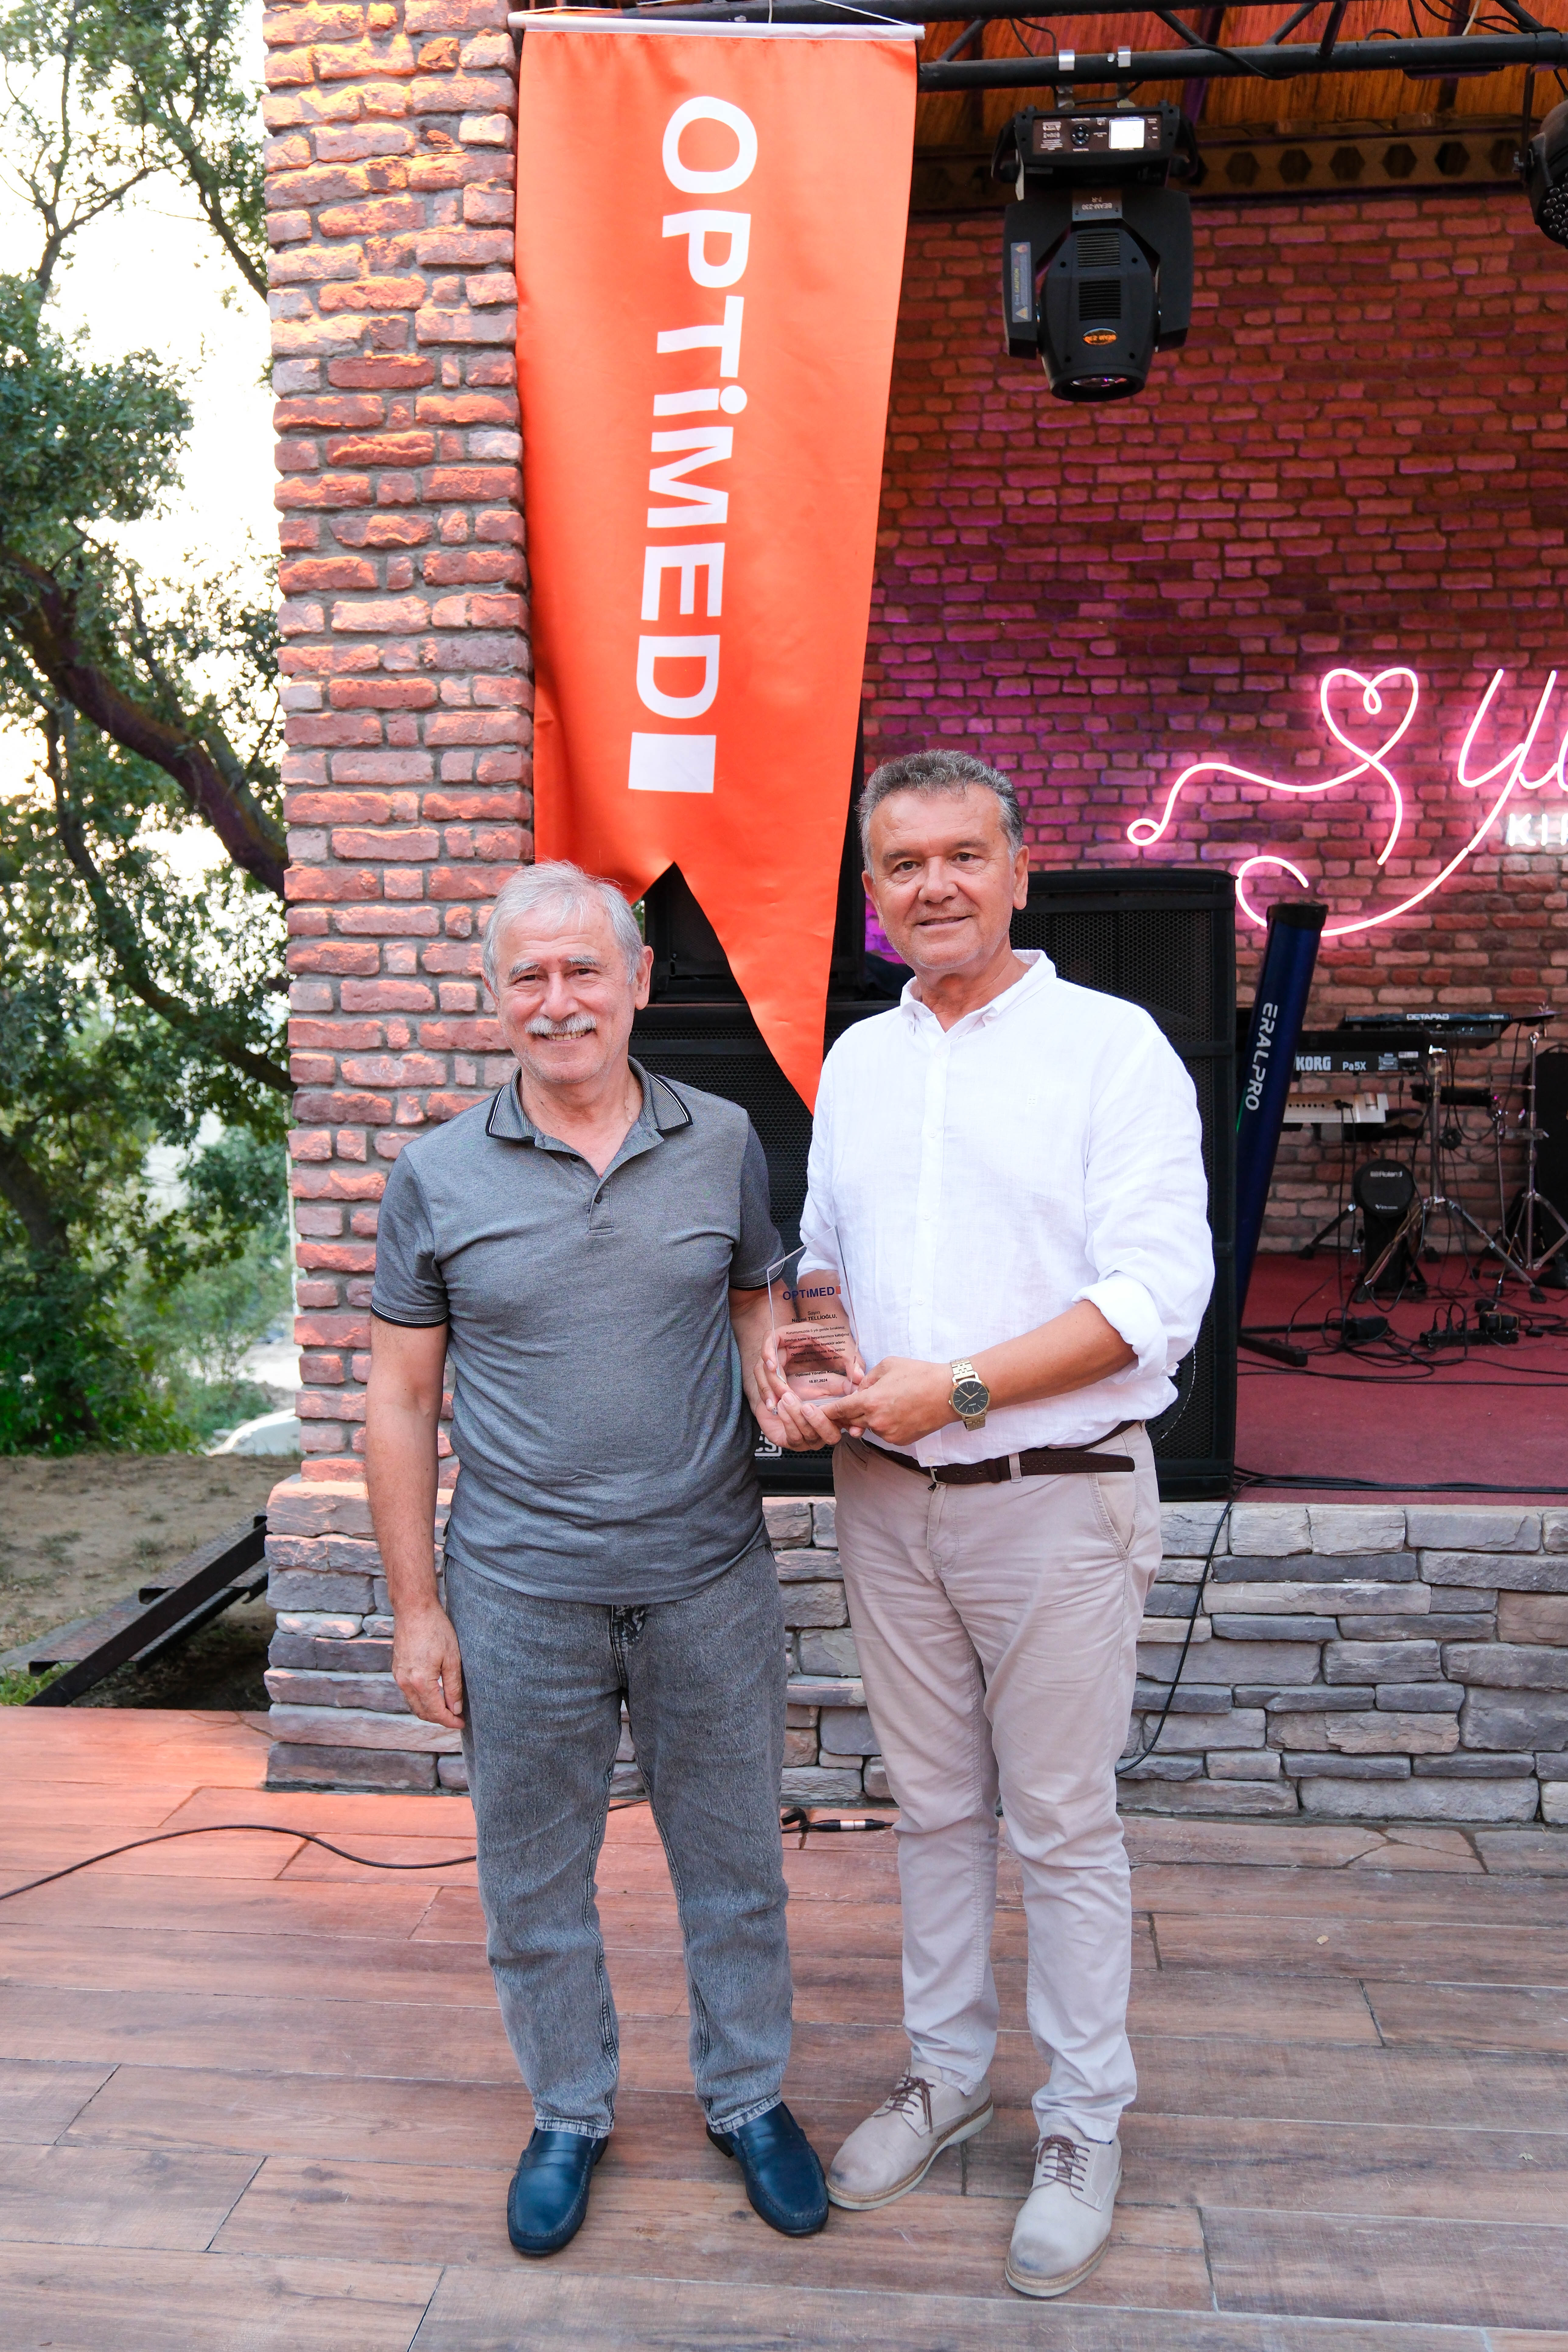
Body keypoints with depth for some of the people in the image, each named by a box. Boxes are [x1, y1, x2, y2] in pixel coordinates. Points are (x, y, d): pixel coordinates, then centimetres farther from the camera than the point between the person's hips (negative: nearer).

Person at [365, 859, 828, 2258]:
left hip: (711, 1577, 1)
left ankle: (749, 2100, 40)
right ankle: (569, 2116, 41)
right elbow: (402, 1399, 0)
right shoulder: (437, 1179, -5)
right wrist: (415, 1606, -1)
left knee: (734, 1862, 16)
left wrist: (786, 1389, -13)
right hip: (523, 1595, 0)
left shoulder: (724, 1142, -1)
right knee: (535, 1879, 16)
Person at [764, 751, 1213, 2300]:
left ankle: (1083, 2129, 28)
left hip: (1055, 1498, -5)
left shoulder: (1110, 1046, -10)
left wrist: (955, 1386, -22)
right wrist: (791, 1361, -1)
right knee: (933, 1807, 18)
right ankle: (945, 2074, 38)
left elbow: (1158, 1292, -16)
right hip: (885, 1497, 5)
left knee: (1063, 1827, 8)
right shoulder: (854, 1061, 9)